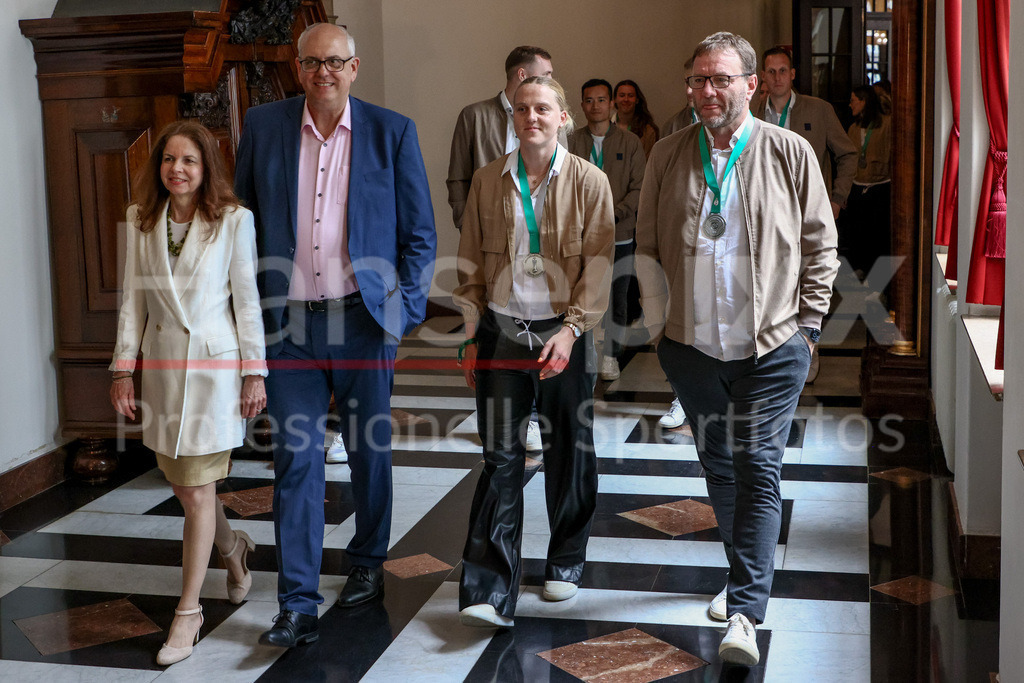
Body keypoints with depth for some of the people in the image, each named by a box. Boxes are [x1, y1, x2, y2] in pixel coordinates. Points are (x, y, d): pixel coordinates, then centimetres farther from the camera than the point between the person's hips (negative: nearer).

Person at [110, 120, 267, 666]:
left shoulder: (233, 221, -7)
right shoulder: (141, 221, 4)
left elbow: (247, 300, -5)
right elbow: (133, 299, 6)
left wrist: (254, 372, -5)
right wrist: (123, 370, 3)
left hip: (215, 365, -4)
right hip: (163, 368, 4)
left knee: (197, 493, 0)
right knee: (181, 484, 13)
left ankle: (188, 611, 13)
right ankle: (234, 549, 44)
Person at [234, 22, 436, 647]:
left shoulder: (392, 132, 1)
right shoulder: (263, 126, 4)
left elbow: (420, 232, 4)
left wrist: (407, 307, -4)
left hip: (364, 319, 0)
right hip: (288, 321, 1)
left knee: (370, 451, 12)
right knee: (296, 459, 0)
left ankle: (369, 564, 34)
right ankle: (299, 606, 6)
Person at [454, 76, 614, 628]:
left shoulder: (589, 182, -1)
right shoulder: (487, 182, 6)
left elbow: (599, 265, -5)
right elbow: (470, 264, 9)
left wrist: (571, 328, -16)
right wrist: (470, 334, 5)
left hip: (563, 333, -1)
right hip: (501, 332, 1)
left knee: (569, 453, 10)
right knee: (500, 458, -2)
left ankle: (566, 561, 31)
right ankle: (489, 592, -1)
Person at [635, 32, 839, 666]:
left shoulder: (791, 153, -3)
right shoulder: (669, 155, 4)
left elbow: (821, 246, 3)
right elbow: (648, 248, 10)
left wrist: (806, 323, -1)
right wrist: (659, 321, 5)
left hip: (772, 347, -3)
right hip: (692, 347, 3)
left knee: (759, 471, -6)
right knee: (720, 467, 15)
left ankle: (745, 612, -5)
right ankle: (746, 575, 35)